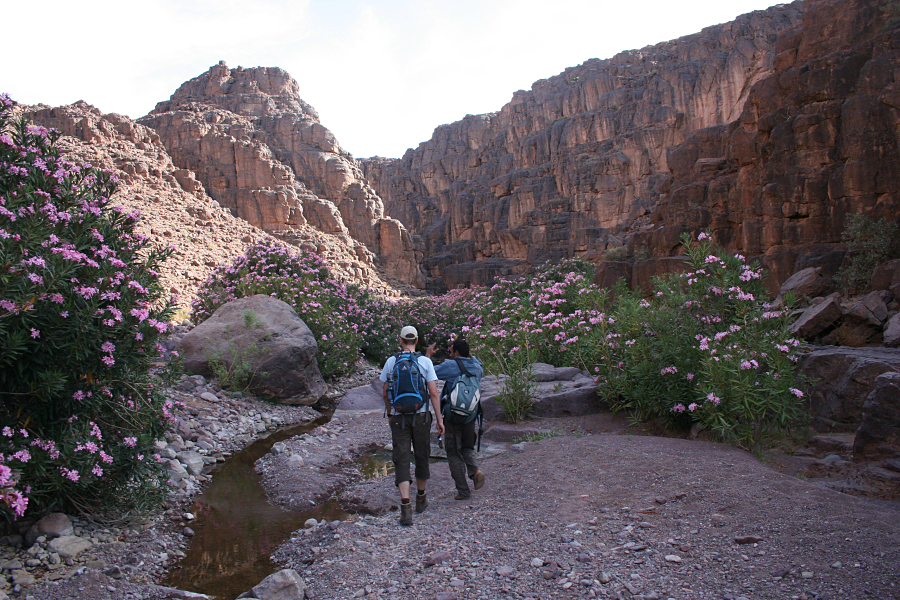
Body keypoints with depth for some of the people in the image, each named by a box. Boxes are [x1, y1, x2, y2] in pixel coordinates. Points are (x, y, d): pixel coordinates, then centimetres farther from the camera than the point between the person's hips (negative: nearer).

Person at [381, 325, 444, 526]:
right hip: (421, 416, 0)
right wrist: (439, 419, -1)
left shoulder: (391, 362, 0)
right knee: (422, 457, 17)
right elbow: (433, 393, -7)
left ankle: (405, 506, -14)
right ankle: (421, 499, 33)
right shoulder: (425, 362, -3)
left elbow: (385, 392, 6)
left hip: (398, 417, 0)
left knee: (401, 460, -1)